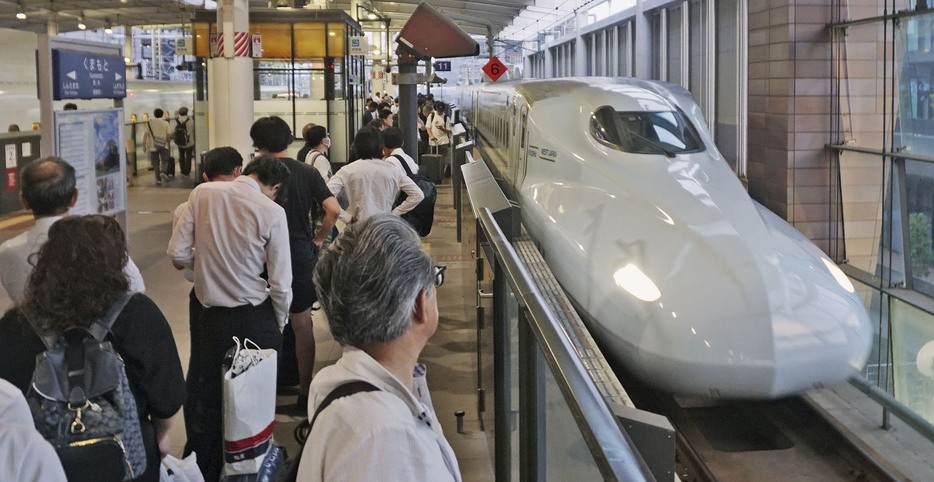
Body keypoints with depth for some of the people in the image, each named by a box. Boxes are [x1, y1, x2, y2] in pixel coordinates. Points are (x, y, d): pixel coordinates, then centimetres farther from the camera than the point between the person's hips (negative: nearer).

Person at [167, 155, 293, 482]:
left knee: (208, 403, 15)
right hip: (256, 318, -3)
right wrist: (280, 323, 7)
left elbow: (178, 253, -1)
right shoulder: (271, 212, -13)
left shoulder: (202, 194, -3)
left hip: (213, 316, 3)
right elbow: (281, 284, -10)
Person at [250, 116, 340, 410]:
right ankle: (305, 391, 15)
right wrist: (319, 239, 5)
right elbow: (333, 209, -9)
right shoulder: (307, 172, -1)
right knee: (302, 325, 10)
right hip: (301, 253, 2)